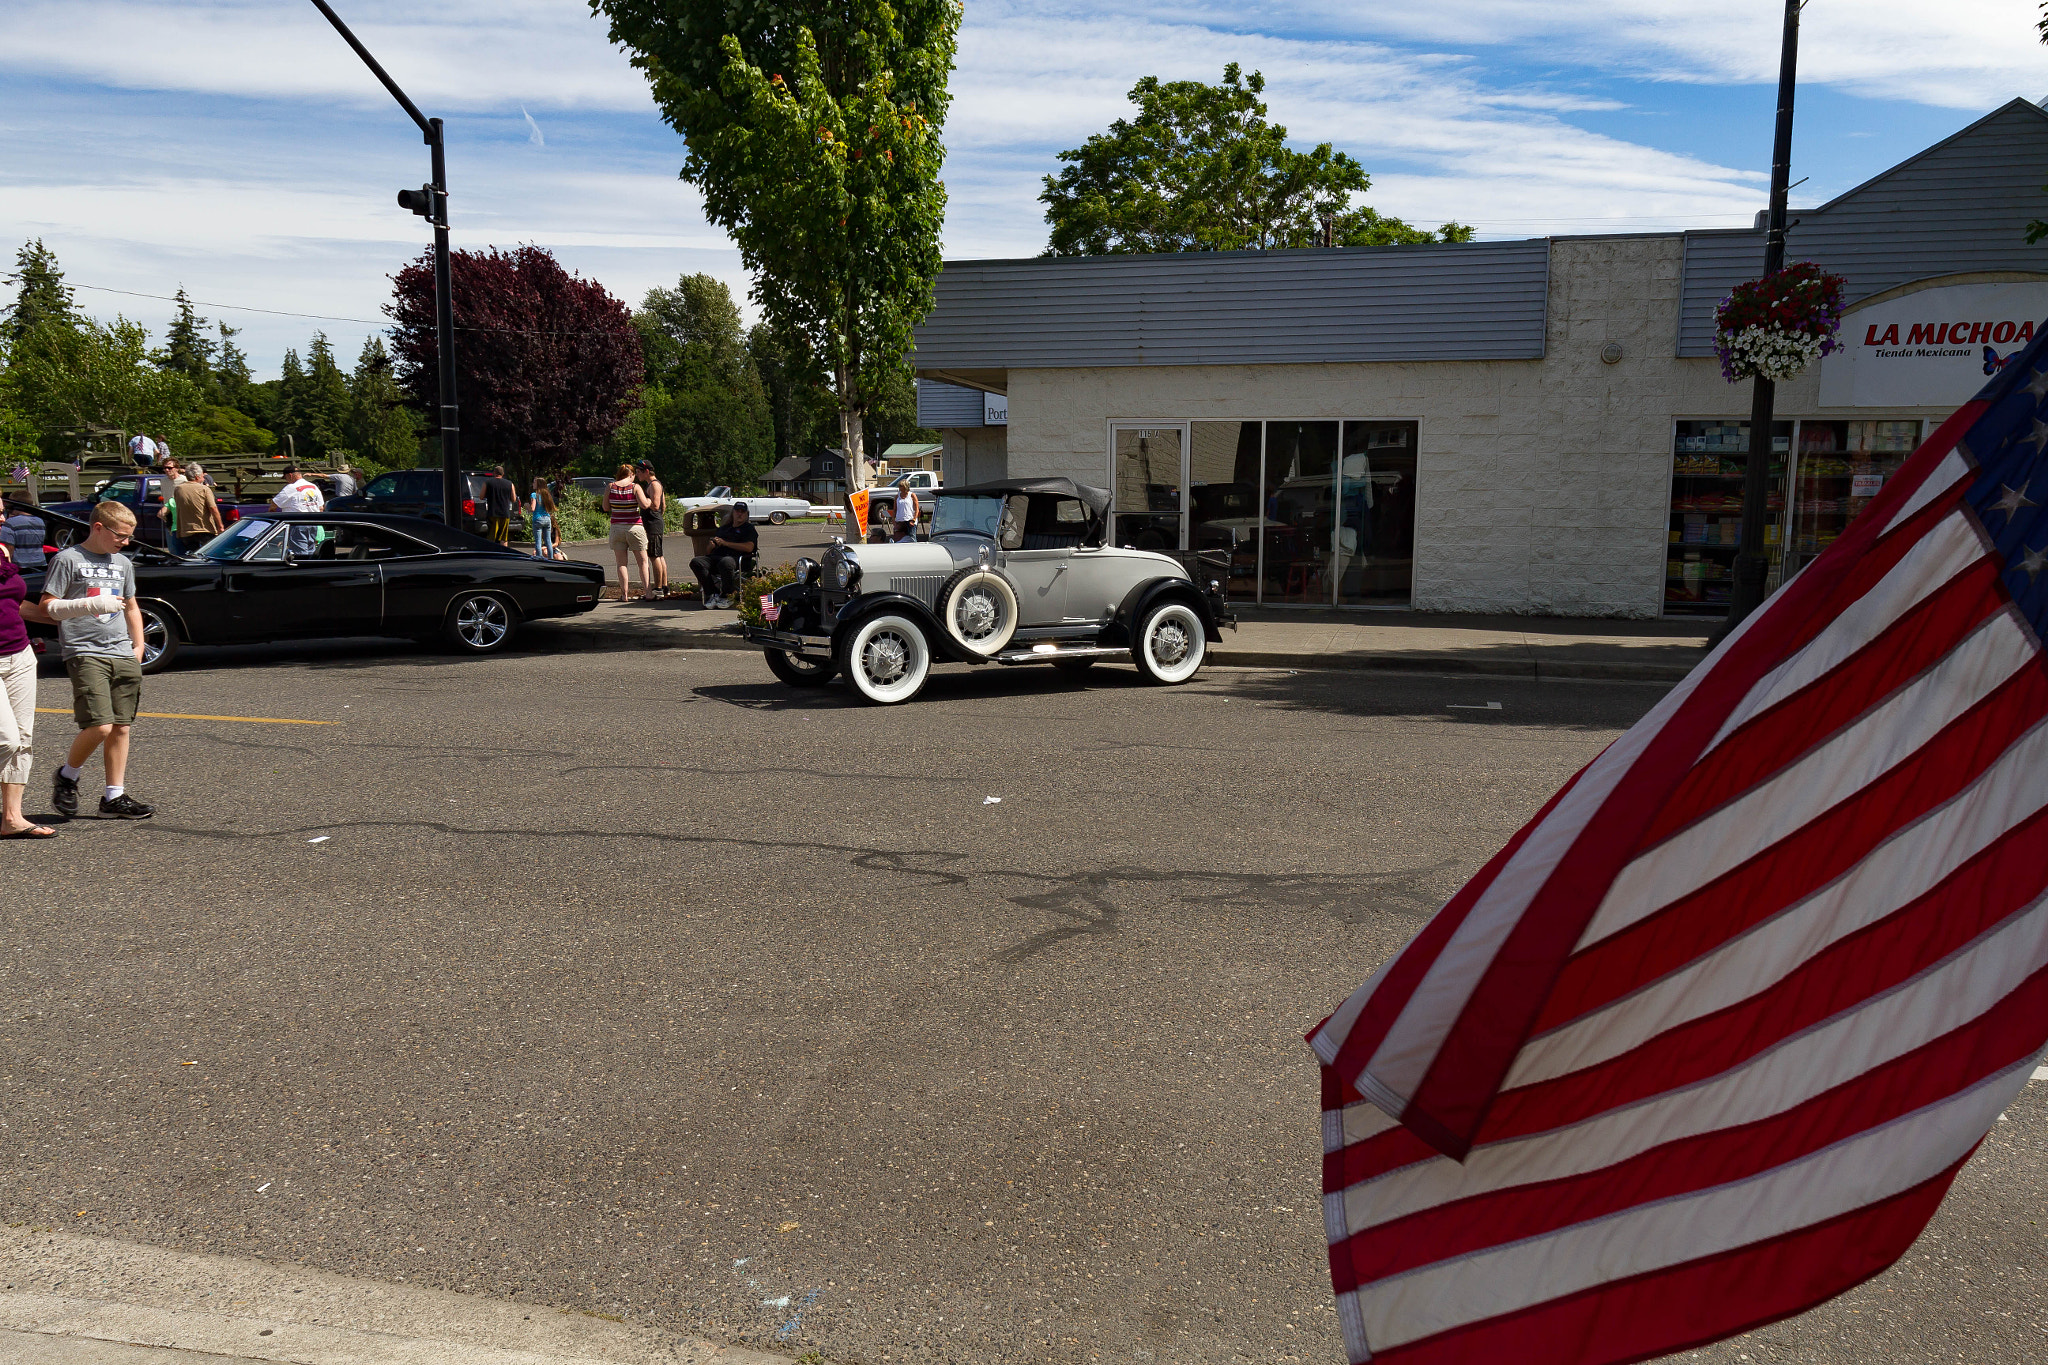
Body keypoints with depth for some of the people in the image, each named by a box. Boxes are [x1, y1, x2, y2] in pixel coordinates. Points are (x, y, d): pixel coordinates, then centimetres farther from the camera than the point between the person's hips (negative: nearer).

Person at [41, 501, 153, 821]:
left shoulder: (123, 563, 18)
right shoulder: (68, 560, -1)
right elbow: (47, 607, -5)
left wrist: (138, 646, 18)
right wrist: (91, 604, -17)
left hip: (124, 656, 6)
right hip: (85, 654, -6)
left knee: (121, 728, 4)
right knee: (99, 726, -15)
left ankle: (115, 797, 11)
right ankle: (67, 776, 11)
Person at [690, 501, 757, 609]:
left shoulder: (749, 529, 18)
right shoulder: (723, 528, 35)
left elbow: (749, 547, -2)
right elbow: (709, 549, 32)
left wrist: (726, 543, -2)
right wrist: (713, 544, 5)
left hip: (734, 557, -6)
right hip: (716, 556, 6)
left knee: (725, 563, -42)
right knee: (696, 562, -24)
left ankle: (726, 597, -24)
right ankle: (710, 595, -24)